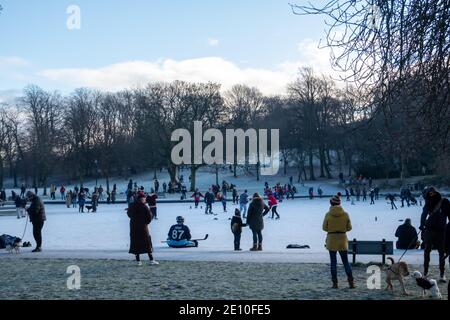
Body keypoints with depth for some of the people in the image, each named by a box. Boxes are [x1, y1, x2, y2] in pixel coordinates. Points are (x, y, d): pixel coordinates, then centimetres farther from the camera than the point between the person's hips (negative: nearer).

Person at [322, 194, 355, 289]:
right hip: (343, 239, 1)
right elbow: (349, 227, 2)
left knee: (333, 262, 6)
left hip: (331, 239, -1)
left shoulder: (328, 214, -10)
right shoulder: (345, 214, -5)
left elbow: (324, 228, -3)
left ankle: (335, 283, 4)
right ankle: (351, 282, 1)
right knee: (346, 261, 9)